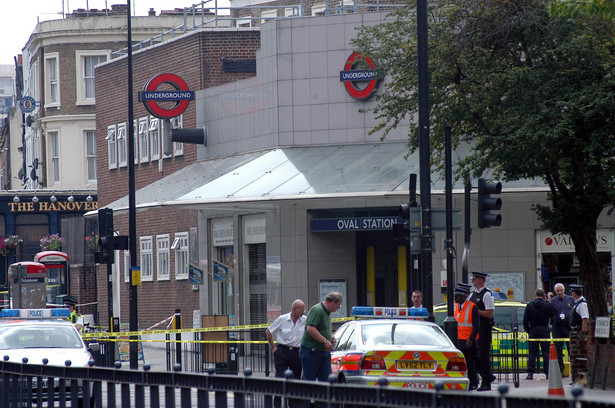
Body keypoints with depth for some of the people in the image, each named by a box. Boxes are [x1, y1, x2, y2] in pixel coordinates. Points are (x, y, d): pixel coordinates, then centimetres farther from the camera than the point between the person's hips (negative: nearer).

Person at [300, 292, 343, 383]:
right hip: (311, 350, -9)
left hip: (325, 351, 9)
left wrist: (331, 336, 12)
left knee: (326, 380, 0)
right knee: (310, 381, -1)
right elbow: (310, 329, -27)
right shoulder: (317, 310, -16)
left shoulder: (327, 312, 15)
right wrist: (325, 341, -25)